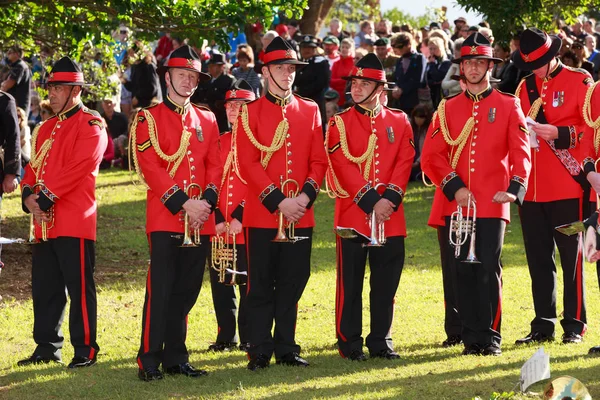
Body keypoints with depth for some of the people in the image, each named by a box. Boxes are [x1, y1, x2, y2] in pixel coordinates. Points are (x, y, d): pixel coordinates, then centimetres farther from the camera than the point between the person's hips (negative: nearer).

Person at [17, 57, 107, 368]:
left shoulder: (91, 126, -6)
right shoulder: (46, 128, 19)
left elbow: (78, 168, -17)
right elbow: (34, 167, 15)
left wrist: (46, 197, -18)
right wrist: (30, 197, -5)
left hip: (75, 223, -8)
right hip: (45, 223, 8)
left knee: (79, 288, -4)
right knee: (44, 289, 11)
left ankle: (85, 351, 0)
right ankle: (47, 348, 19)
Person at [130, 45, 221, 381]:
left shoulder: (207, 120, 15)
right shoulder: (149, 119, 0)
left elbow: (215, 166, 11)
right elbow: (150, 168, -9)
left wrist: (207, 202, -7)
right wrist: (184, 203, -16)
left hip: (200, 222, 5)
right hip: (165, 218, -5)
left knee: (186, 292, 8)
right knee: (160, 291, -7)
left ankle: (176, 357, 15)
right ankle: (150, 361, -4)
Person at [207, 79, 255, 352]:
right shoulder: (219, 142, 11)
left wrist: (240, 217, -15)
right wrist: (217, 219, -3)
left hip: (247, 226, -4)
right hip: (219, 228, 4)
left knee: (249, 283, 1)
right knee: (221, 283, 7)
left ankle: (249, 337, 9)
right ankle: (226, 336, 17)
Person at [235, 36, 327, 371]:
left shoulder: (310, 111, 10)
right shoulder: (251, 112, 0)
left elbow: (319, 160, 7)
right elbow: (248, 163, -7)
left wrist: (306, 195, -10)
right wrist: (278, 201, -15)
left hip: (302, 214, 3)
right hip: (263, 214, -3)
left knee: (293, 283, 7)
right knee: (261, 286, 0)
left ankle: (286, 348, 15)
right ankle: (260, 352, 6)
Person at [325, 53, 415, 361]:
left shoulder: (399, 122, 10)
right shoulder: (339, 123, 1)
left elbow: (405, 162, 2)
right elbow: (344, 166, -8)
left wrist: (389, 198, -12)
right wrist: (371, 202, -15)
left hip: (391, 217, 3)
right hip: (352, 214, -2)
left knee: (386, 283, 6)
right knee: (350, 283, 0)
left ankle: (381, 341, 15)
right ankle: (349, 343, 7)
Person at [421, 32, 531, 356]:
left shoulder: (508, 106, 6)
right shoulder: (448, 109, 11)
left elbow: (521, 153, 0)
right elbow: (431, 156, 5)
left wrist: (514, 189, -16)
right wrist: (455, 188, -9)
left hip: (492, 204, -2)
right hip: (457, 205, 2)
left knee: (488, 270, -5)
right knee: (463, 271, 2)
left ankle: (490, 337, 2)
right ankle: (471, 338, 9)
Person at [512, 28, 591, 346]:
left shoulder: (579, 82, -1)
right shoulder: (525, 87, 13)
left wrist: (558, 133, -18)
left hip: (567, 186, -5)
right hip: (531, 187, 5)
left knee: (571, 257, 0)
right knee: (538, 259, 7)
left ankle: (574, 325, 6)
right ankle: (543, 325, 12)